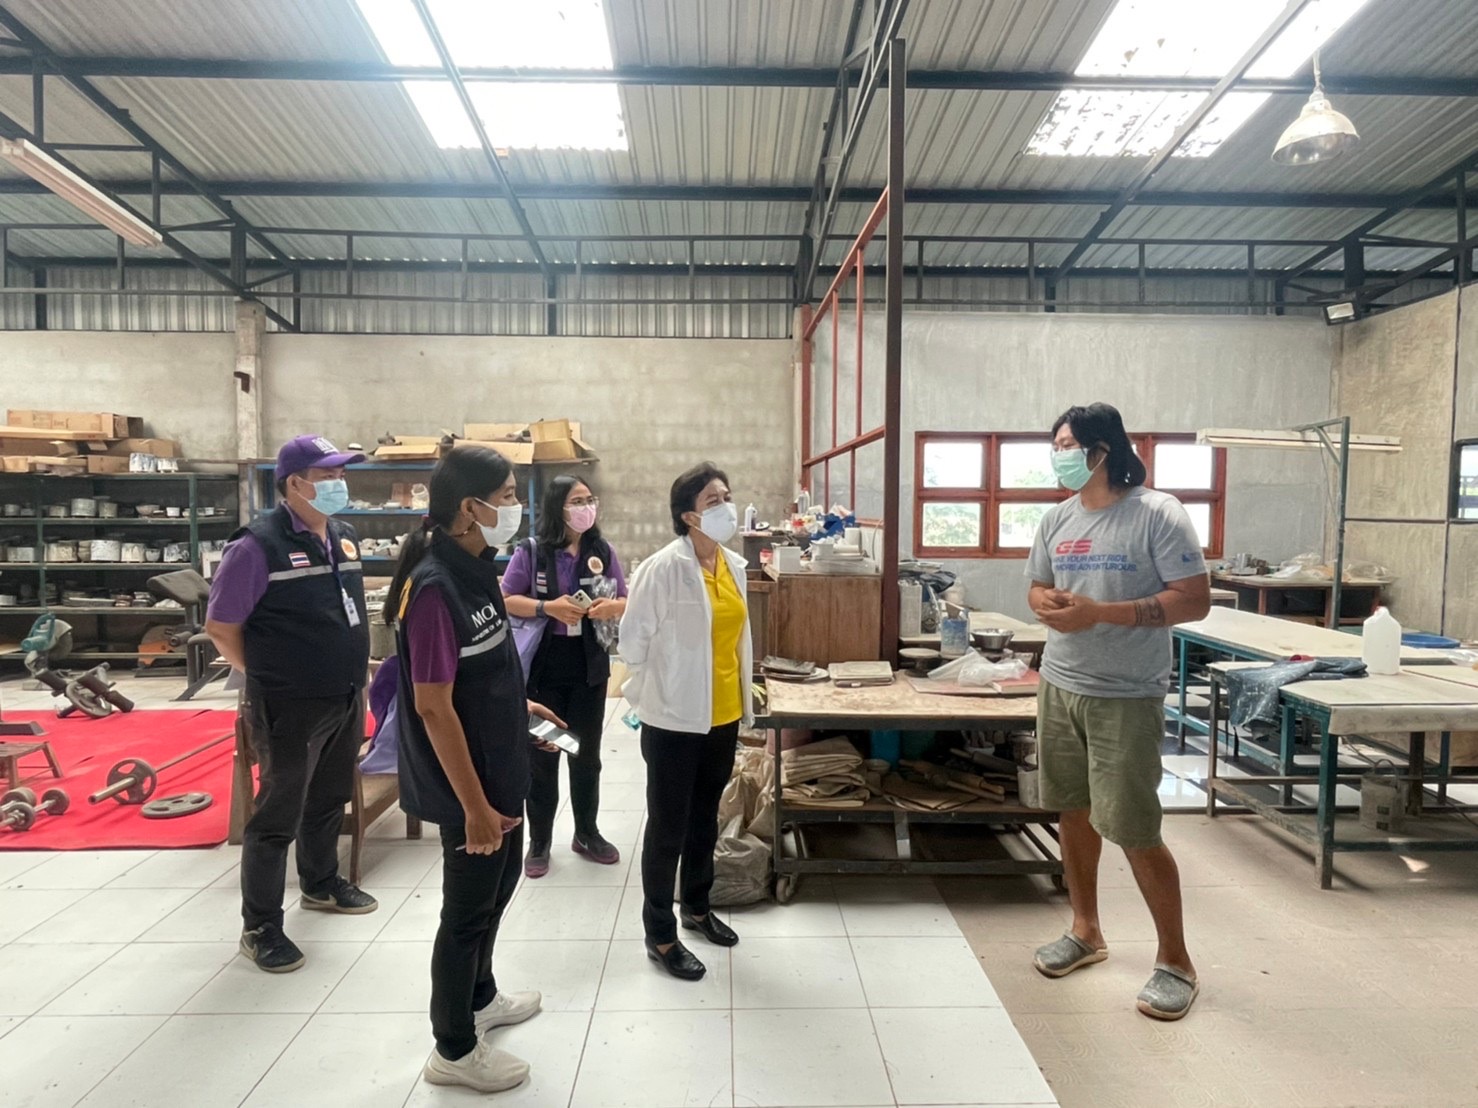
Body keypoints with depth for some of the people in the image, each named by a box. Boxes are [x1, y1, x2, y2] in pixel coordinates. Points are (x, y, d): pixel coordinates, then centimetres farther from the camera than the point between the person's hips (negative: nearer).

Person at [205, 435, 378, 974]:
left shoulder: (345, 537, 7)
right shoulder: (258, 545, -17)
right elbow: (221, 627, -11)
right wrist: (267, 677, -3)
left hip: (347, 699, 7)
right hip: (291, 706, -7)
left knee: (329, 800, 22)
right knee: (278, 814, 5)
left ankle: (321, 884, 42)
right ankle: (260, 927, 19)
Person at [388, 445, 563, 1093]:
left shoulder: (476, 567, 2)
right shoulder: (433, 587, -26)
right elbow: (433, 705, -25)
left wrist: (519, 705, 15)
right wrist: (474, 805, -22)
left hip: (501, 770, 9)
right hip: (468, 784, -9)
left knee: (500, 884, 25)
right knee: (468, 907, 9)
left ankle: (480, 997, 48)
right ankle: (453, 1051, 31)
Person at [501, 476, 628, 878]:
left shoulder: (603, 552, 2)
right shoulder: (530, 552, -7)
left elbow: (625, 603, 5)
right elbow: (506, 601, -7)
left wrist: (612, 607, -18)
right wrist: (548, 607, -22)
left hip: (590, 667, 3)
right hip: (543, 667, -3)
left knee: (587, 754, 15)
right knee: (542, 755, 9)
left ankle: (587, 834, 31)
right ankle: (539, 841, 24)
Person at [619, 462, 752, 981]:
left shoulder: (733, 564, 4)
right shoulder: (664, 567, -19)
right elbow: (634, 638, -13)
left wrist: (743, 695, 16)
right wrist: (659, 688, -1)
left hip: (723, 714, 7)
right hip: (675, 716, -7)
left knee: (705, 818, 22)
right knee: (668, 826, 8)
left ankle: (697, 906, 42)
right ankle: (660, 935, 25)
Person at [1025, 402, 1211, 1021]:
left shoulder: (1157, 515, -11)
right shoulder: (1057, 519, 8)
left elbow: (1195, 601, -15)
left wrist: (1100, 613, -23)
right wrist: (1046, 604, -9)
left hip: (1127, 698, -6)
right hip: (1059, 687, 6)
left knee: (1134, 832, -2)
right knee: (1074, 813, 15)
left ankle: (1175, 960, 20)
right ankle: (1086, 931, 33)